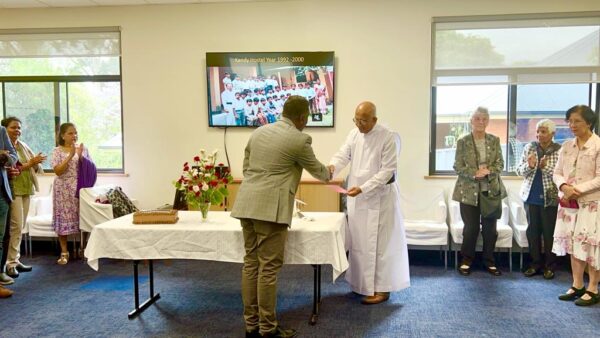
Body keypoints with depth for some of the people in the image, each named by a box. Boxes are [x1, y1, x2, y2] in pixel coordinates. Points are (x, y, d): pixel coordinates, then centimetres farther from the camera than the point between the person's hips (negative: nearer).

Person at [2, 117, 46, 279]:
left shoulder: (23, 146, 15)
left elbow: (36, 168, 13)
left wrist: (36, 163, -8)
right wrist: (29, 164, -20)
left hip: (26, 190, 7)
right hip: (13, 190, -7)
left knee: (20, 227, 9)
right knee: (16, 226, -8)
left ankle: (15, 259, 16)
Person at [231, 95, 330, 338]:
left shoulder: (258, 132, 16)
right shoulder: (299, 139, -4)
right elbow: (317, 170, 10)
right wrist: (328, 175, 33)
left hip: (247, 205, 8)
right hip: (271, 208, -8)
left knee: (251, 263, 11)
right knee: (269, 268, -2)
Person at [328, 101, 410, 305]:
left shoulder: (388, 137, -13)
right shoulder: (354, 134, 6)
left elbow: (387, 170, -17)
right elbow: (343, 155, 2)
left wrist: (363, 188, -23)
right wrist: (332, 167, -21)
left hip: (379, 198, -6)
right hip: (356, 197, 7)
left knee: (379, 243, -1)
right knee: (358, 241, 13)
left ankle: (381, 288, 8)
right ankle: (362, 283, 27)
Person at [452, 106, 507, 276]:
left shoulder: (494, 140, 6)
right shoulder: (463, 141, -1)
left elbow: (500, 163, 3)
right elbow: (458, 166, -4)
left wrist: (489, 171, -16)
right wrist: (474, 173, -19)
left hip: (491, 190, 2)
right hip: (469, 191, -2)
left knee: (490, 228, 9)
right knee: (471, 227, 3)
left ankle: (489, 261, 23)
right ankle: (466, 261, 18)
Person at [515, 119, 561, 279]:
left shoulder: (560, 151, -5)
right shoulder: (529, 148, 4)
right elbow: (519, 170, 3)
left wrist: (546, 167, -22)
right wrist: (529, 165, -16)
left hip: (550, 197, -3)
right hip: (531, 195, 3)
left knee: (549, 232, 4)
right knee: (533, 230, 9)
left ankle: (550, 265, 18)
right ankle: (535, 263, 21)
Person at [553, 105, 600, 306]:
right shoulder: (566, 146, 8)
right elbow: (557, 173, 7)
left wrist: (578, 189, -20)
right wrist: (564, 187, -13)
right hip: (569, 202, 6)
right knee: (573, 244, 10)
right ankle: (577, 285, 21)